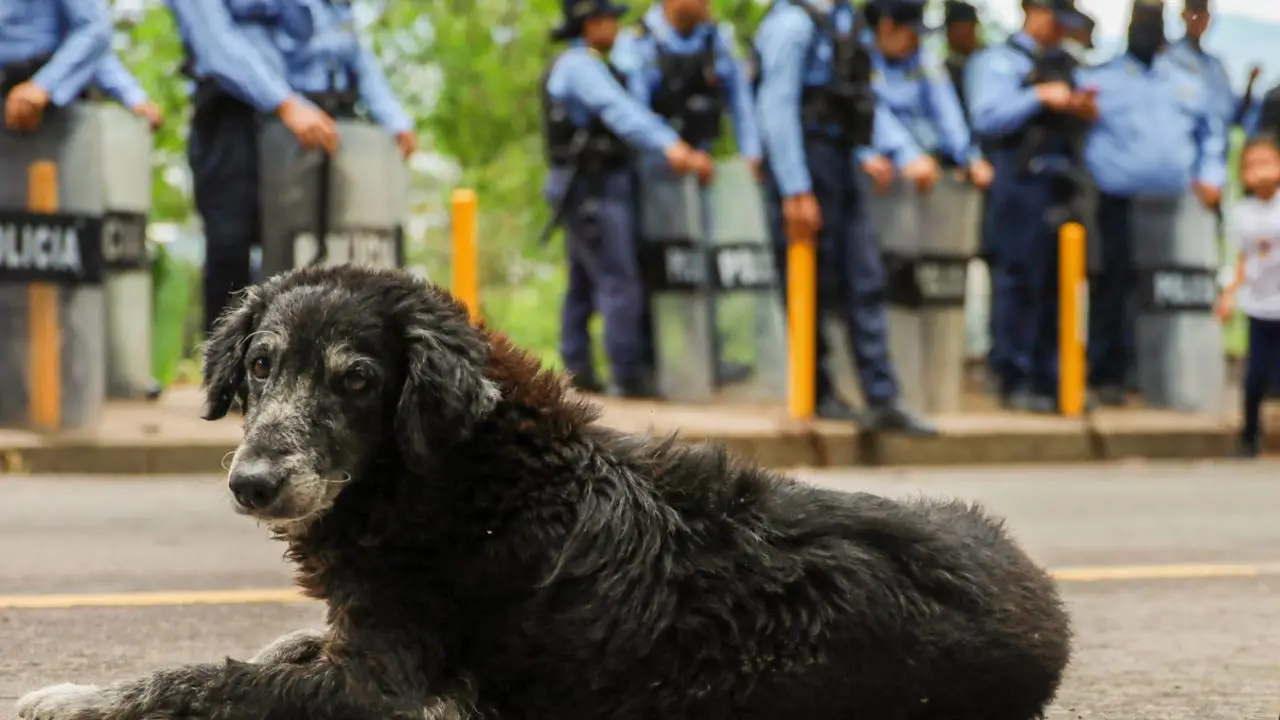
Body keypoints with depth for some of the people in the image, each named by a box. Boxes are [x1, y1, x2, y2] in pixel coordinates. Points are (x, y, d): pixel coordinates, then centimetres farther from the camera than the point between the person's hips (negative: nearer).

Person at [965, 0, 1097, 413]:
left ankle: (1048, 380, 8)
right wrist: (1038, 99, -13)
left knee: (1057, 286, 5)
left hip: (1062, 184, 7)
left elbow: (1074, 127, 26)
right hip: (1020, 181, -7)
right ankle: (1013, 381, -5)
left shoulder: (1065, 65, 24)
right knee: (1018, 281, -8)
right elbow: (986, 117, -9)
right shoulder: (998, 61, 4)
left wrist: (1086, 112, 5)